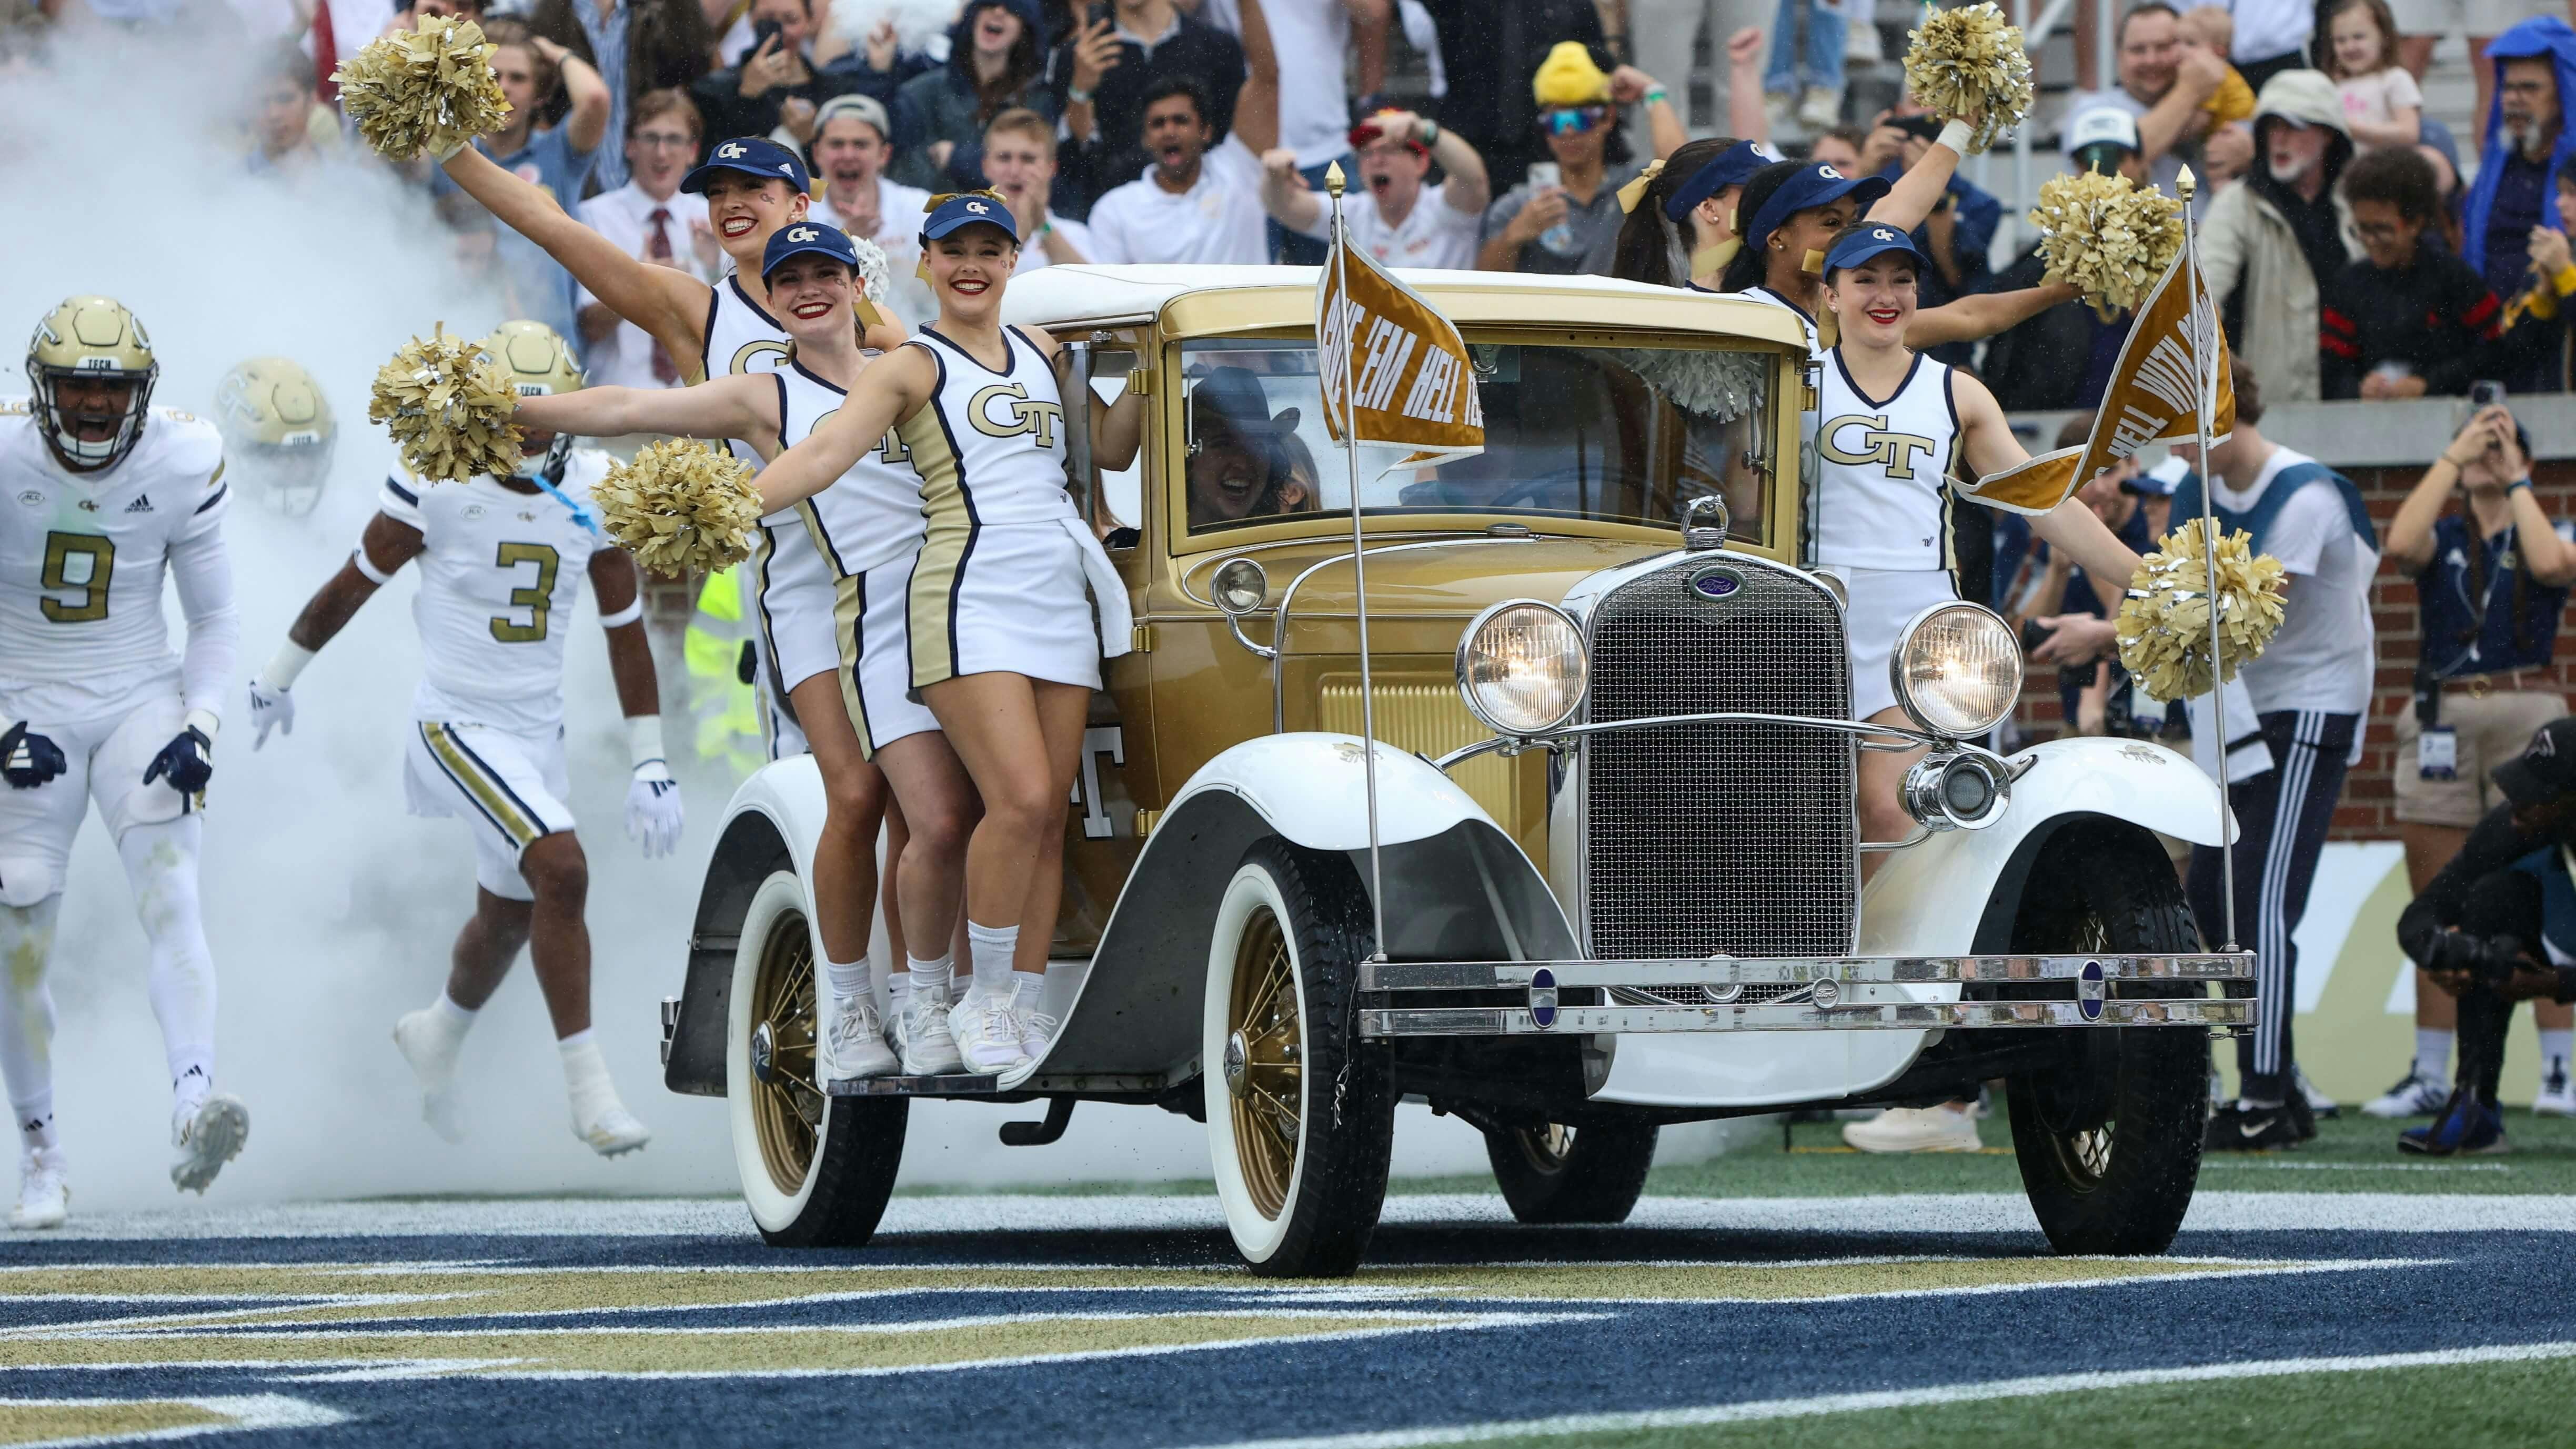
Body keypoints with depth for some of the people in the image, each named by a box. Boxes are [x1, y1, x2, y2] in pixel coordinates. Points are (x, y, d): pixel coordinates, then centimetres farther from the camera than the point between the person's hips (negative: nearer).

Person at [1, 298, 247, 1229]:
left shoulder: (180, 467, -8)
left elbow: (215, 619, 3)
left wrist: (199, 726, -11)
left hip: (142, 705, 0)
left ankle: (193, 1107, -37)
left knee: (171, 895, -22)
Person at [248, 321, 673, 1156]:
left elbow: (627, 636, 6)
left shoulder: (595, 495, -1)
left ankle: (439, 1037, 50)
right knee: (562, 871, -23)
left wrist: (650, 766, 4)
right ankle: (588, 1087, -18)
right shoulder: (439, 487, -14)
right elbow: (352, 587, 0)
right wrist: (279, 676, 12)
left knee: (509, 918, 20)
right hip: (457, 724, -6)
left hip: (540, 733, 6)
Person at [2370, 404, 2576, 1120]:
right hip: (2441, 721, 2)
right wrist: (2454, 456, -5)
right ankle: (2432, 1074, 6)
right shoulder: (2442, 536, 14)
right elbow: (2401, 544, -9)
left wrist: (2516, 480, -3)